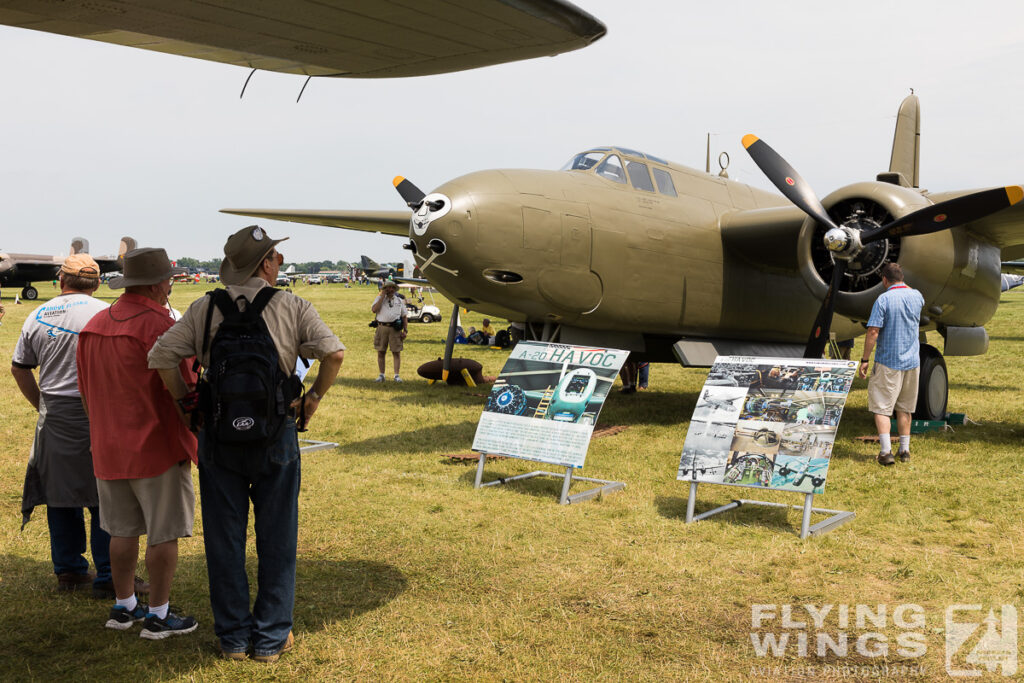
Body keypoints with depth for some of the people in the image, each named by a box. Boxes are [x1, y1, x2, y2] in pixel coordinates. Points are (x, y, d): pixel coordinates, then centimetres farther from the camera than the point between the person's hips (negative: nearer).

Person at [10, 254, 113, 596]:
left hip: (54, 415, 5)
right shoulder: (102, 312, -7)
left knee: (60, 493, 13)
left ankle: (68, 570, 21)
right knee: (105, 496, 1)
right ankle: (107, 575, 4)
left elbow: (19, 367, 13)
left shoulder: (38, 316, 8)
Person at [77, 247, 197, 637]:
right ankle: (158, 616, 11)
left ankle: (123, 606, 29)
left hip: (109, 448, 8)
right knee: (164, 533, 3)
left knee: (123, 530, 18)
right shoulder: (158, 325, -16)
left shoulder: (93, 326, 9)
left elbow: (87, 394, 17)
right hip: (157, 446, -7)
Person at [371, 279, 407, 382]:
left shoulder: (399, 300, 14)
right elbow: (374, 310, -9)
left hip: (395, 329, 0)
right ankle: (381, 375, 12)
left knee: (396, 352, -3)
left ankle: (397, 375, 3)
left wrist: (405, 330, 3)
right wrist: (382, 296, -7)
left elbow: (404, 316, 14)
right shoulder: (379, 298, 10)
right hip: (382, 327, 0)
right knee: (381, 352, 3)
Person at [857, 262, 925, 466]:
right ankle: (904, 450, 20)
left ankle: (886, 451, -9)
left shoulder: (883, 300, -14)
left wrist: (864, 360, -11)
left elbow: (873, 332, -18)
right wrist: (902, 284, 34)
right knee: (904, 409, 16)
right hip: (912, 362, 6)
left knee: (881, 408, 0)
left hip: (888, 363, -5)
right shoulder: (916, 296, 3)